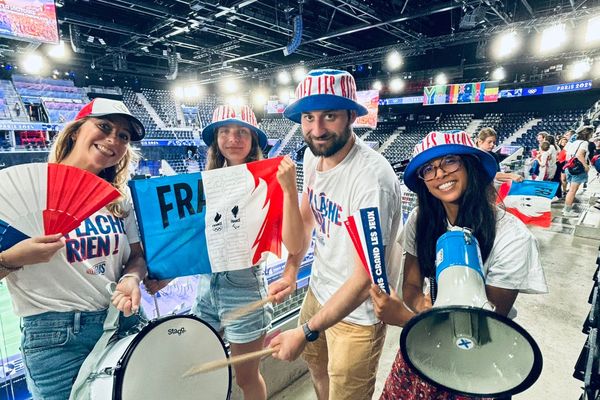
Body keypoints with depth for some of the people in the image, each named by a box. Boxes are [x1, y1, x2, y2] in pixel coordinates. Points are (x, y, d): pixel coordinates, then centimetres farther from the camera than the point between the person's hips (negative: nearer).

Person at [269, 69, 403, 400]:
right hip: (318, 289, 7)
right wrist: (290, 272, 0)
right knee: (314, 362, 30)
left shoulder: (372, 178, -32)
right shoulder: (313, 153, -7)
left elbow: (365, 278, -28)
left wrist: (306, 332, -23)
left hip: (357, 310, -7)